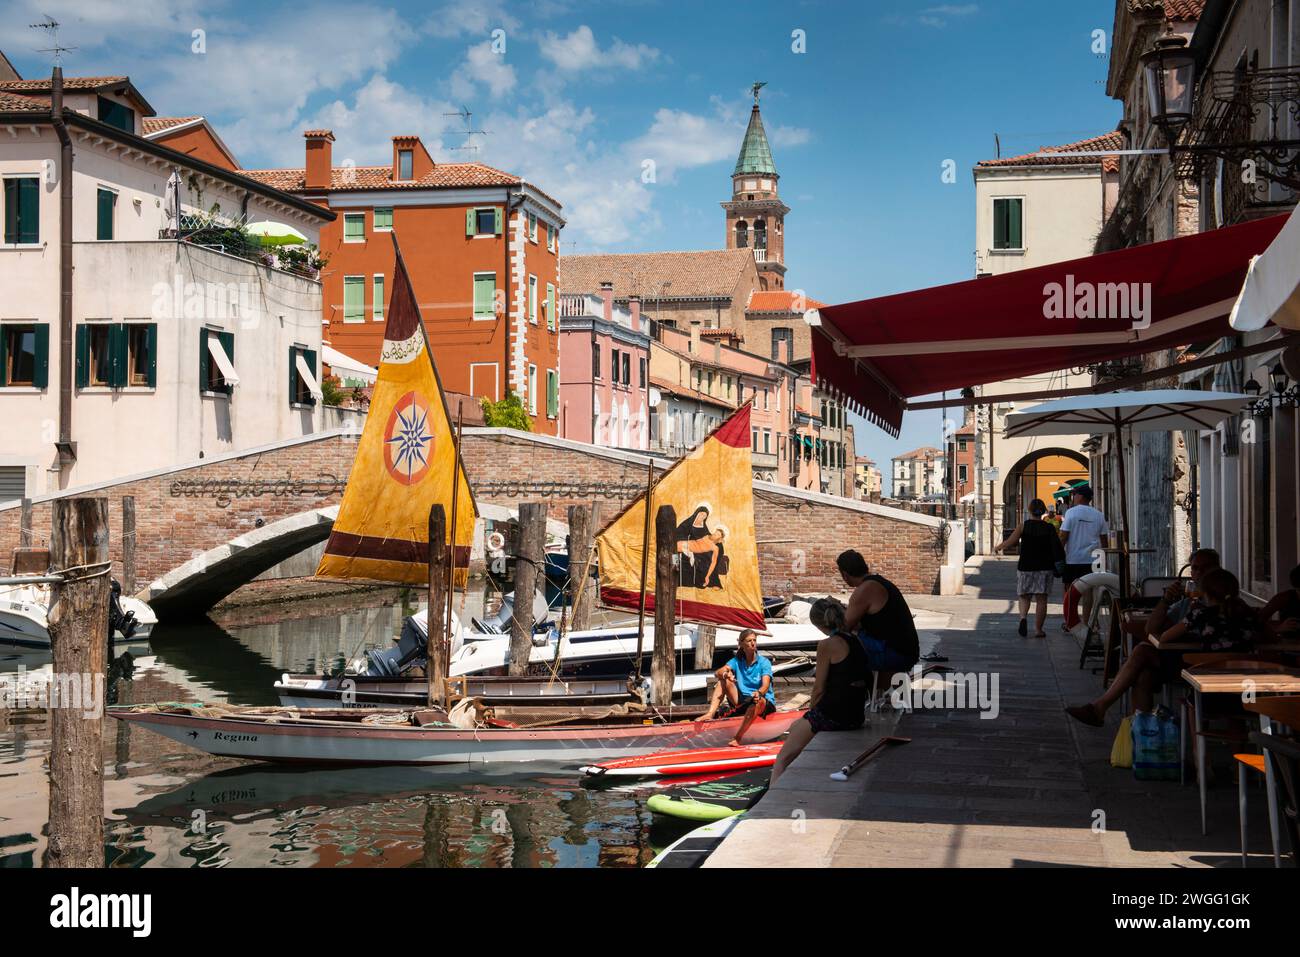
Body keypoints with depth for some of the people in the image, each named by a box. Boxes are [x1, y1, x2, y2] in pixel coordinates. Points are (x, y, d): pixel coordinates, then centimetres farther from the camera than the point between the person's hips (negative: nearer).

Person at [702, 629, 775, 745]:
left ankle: (737, 738, -43)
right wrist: (725, 674, -30)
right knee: (724, 680, -10)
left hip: (766, 703, -4)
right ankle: (710, 714, -27)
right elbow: (717, 673, -6)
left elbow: (765, 686, -22)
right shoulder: (737, 661, 6)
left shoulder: (764, 663, -7)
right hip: (742, 701, 4)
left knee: (759, 700, -39)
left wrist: (759, 693, -46)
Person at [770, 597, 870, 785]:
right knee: (795, 727, 30)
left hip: (831, 716, -9)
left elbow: (819, 689, -10)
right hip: (856, 718, 9)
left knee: (782, 759, 3)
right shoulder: (856, 640, 8)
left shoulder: (827, 645, -14)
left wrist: (811, 711, 8)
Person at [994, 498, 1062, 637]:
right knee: (1041, 598, 5)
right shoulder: (1049, 528, -1)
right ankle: (1038, 629, 4)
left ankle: (1023, 617, -14)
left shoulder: (1024, 526, -5)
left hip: (1026, 567, 0)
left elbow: (1010, 542, -5)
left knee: (1024, 596, 13)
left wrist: (998, 547, 13)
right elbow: (1057, 548, 1)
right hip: (1044, 567, 0)